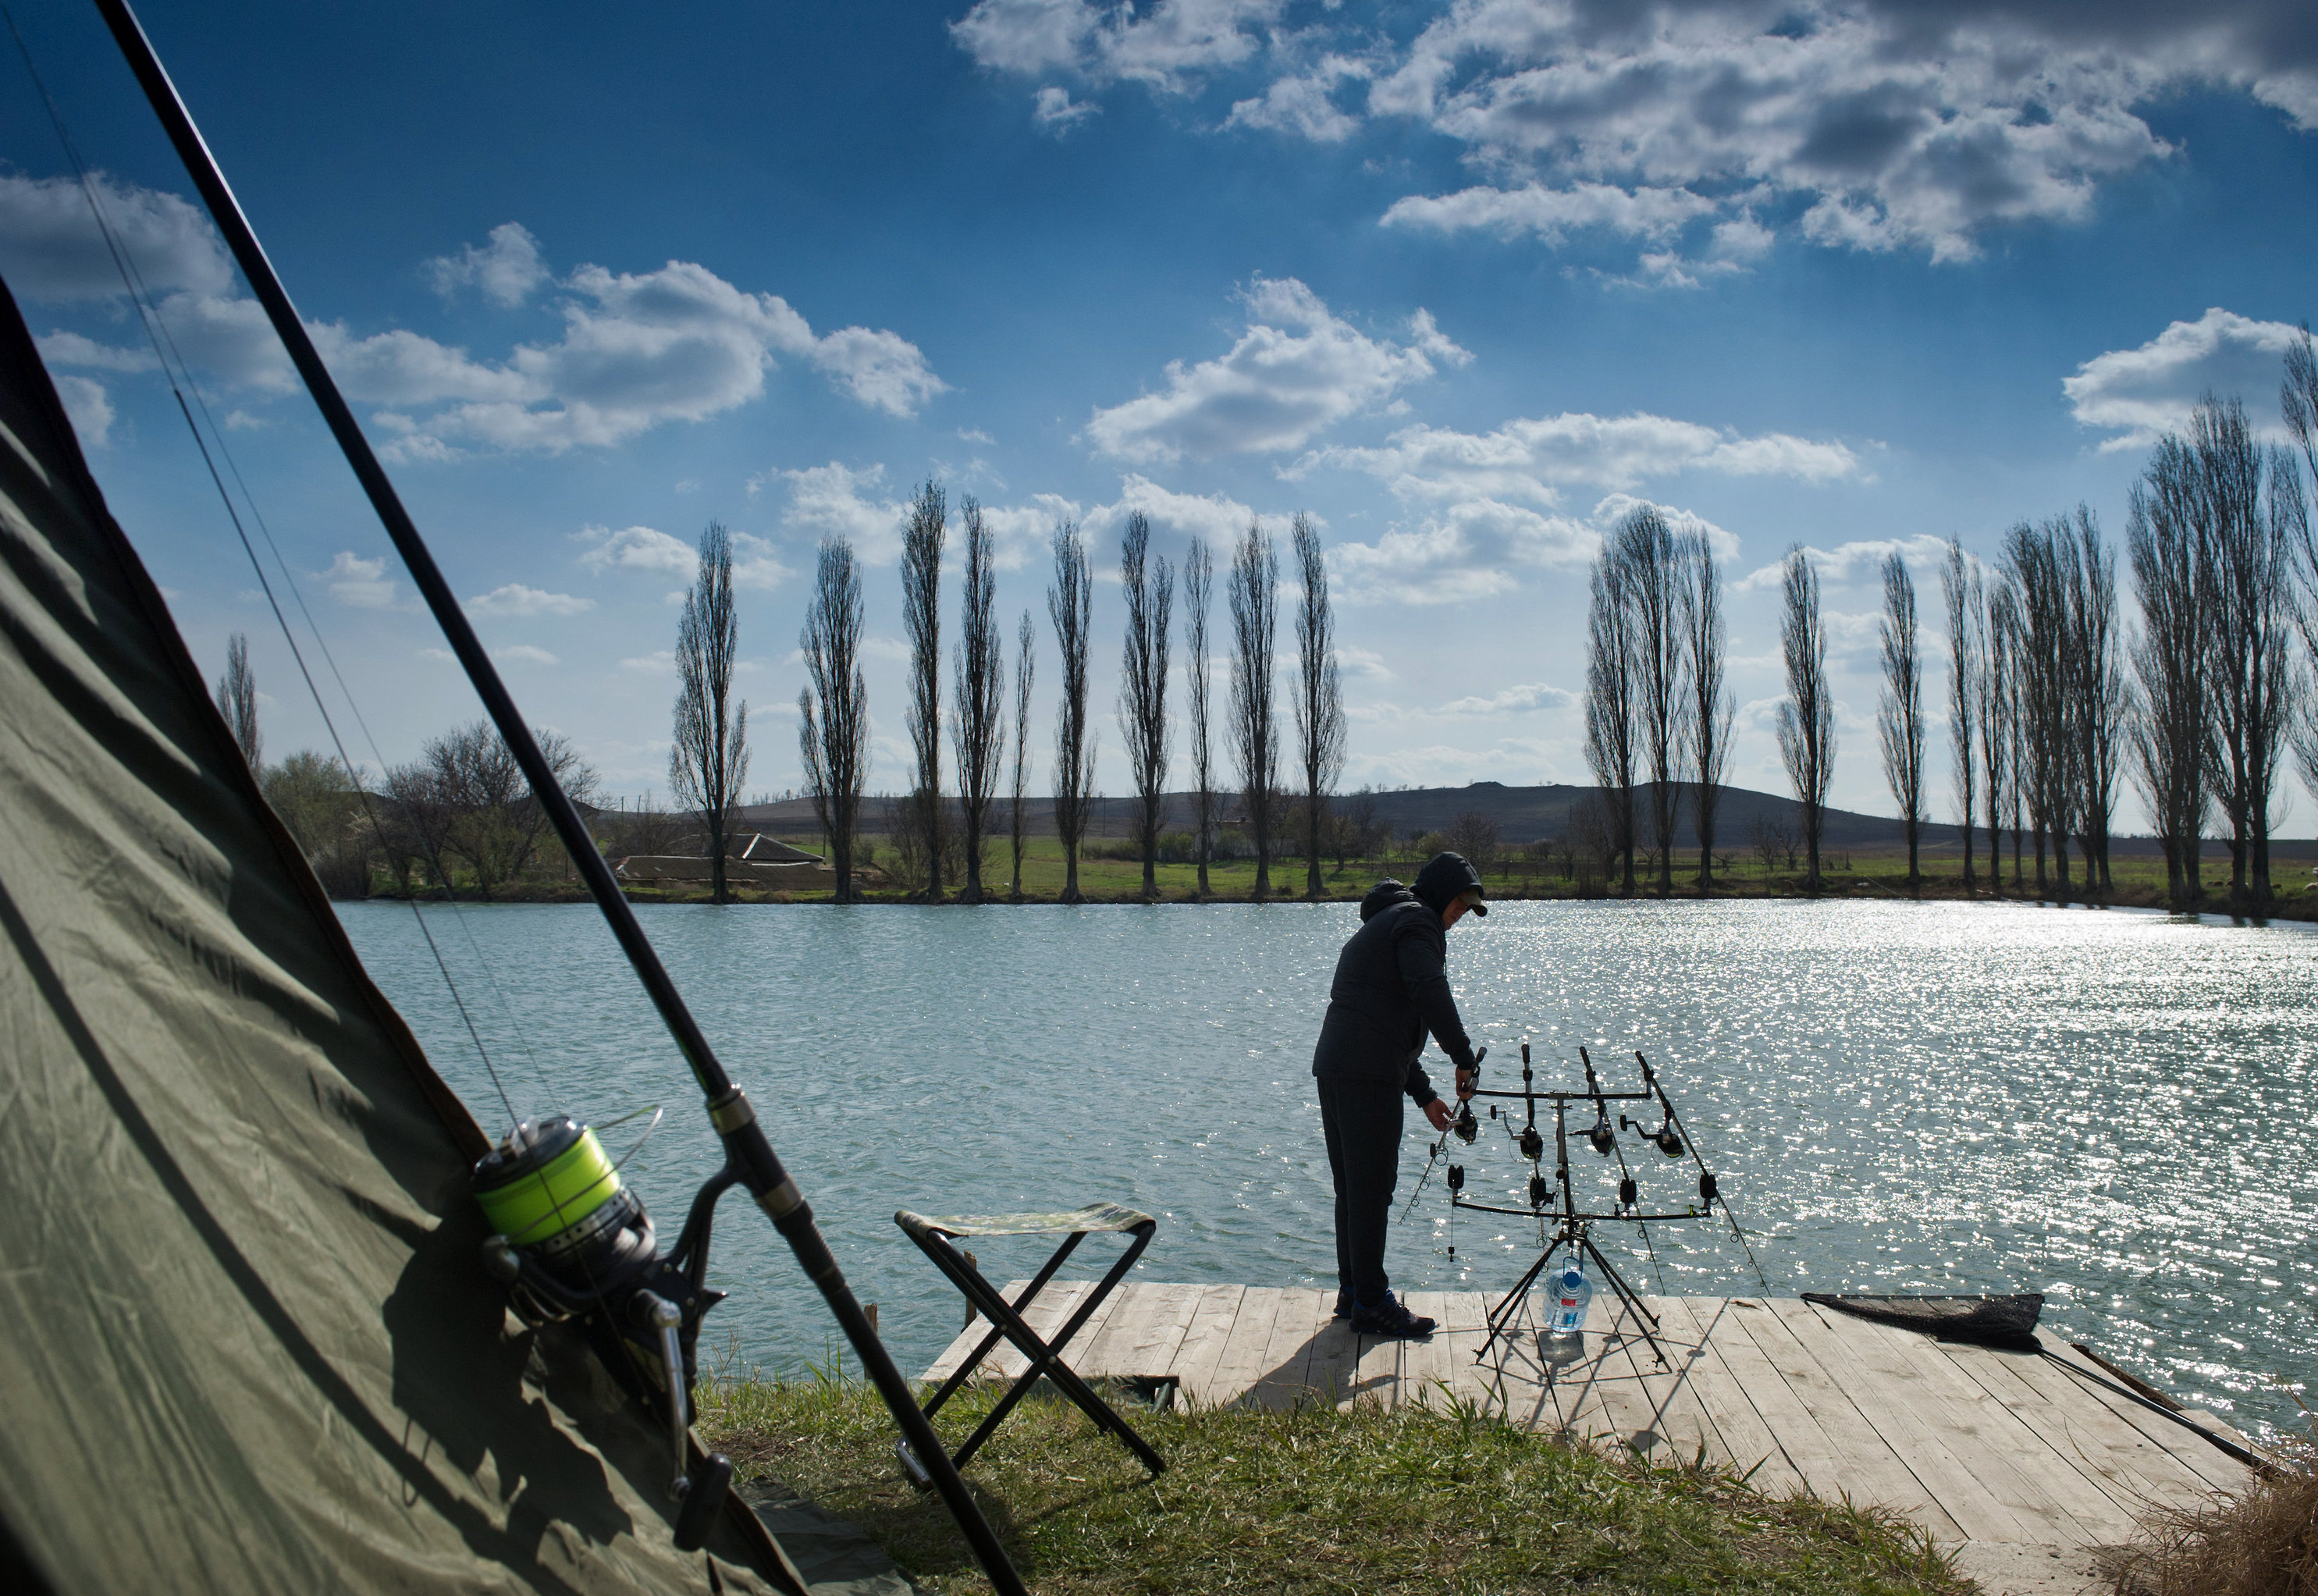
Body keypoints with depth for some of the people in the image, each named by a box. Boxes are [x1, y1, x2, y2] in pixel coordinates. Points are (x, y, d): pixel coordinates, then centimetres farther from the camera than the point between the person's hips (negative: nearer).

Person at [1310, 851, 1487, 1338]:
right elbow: (1430, 991, -22)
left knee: (1352, 1188, 16)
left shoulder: (1378, 926, 29)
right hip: (1369, 1077, -10)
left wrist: (1425, 1094, 26)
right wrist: (1464, 1057, -16)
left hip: (1333, 1069, 10)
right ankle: (1372, 1304, 2)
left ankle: (1352, 1290, 24)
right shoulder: (1416, 921, -2)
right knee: (1372, 1189, -4)